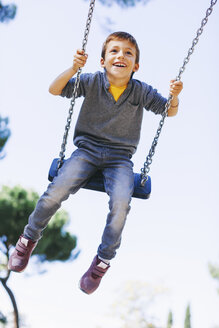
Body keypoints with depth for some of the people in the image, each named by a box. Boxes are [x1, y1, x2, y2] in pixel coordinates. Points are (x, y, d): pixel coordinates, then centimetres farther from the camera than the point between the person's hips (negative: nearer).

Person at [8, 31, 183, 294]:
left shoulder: (141, 92, -1)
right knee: (57, 190, -23)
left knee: (120, 202, -27)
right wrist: (73, 69, -23)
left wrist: (174, 96, -15)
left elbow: (169, 112, 8)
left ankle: (103, 260, -2)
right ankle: (30, 237, 6)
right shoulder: (92, 82, -3)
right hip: (87, 151, 0)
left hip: (119, 159, 0)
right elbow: (55, 90, -5)